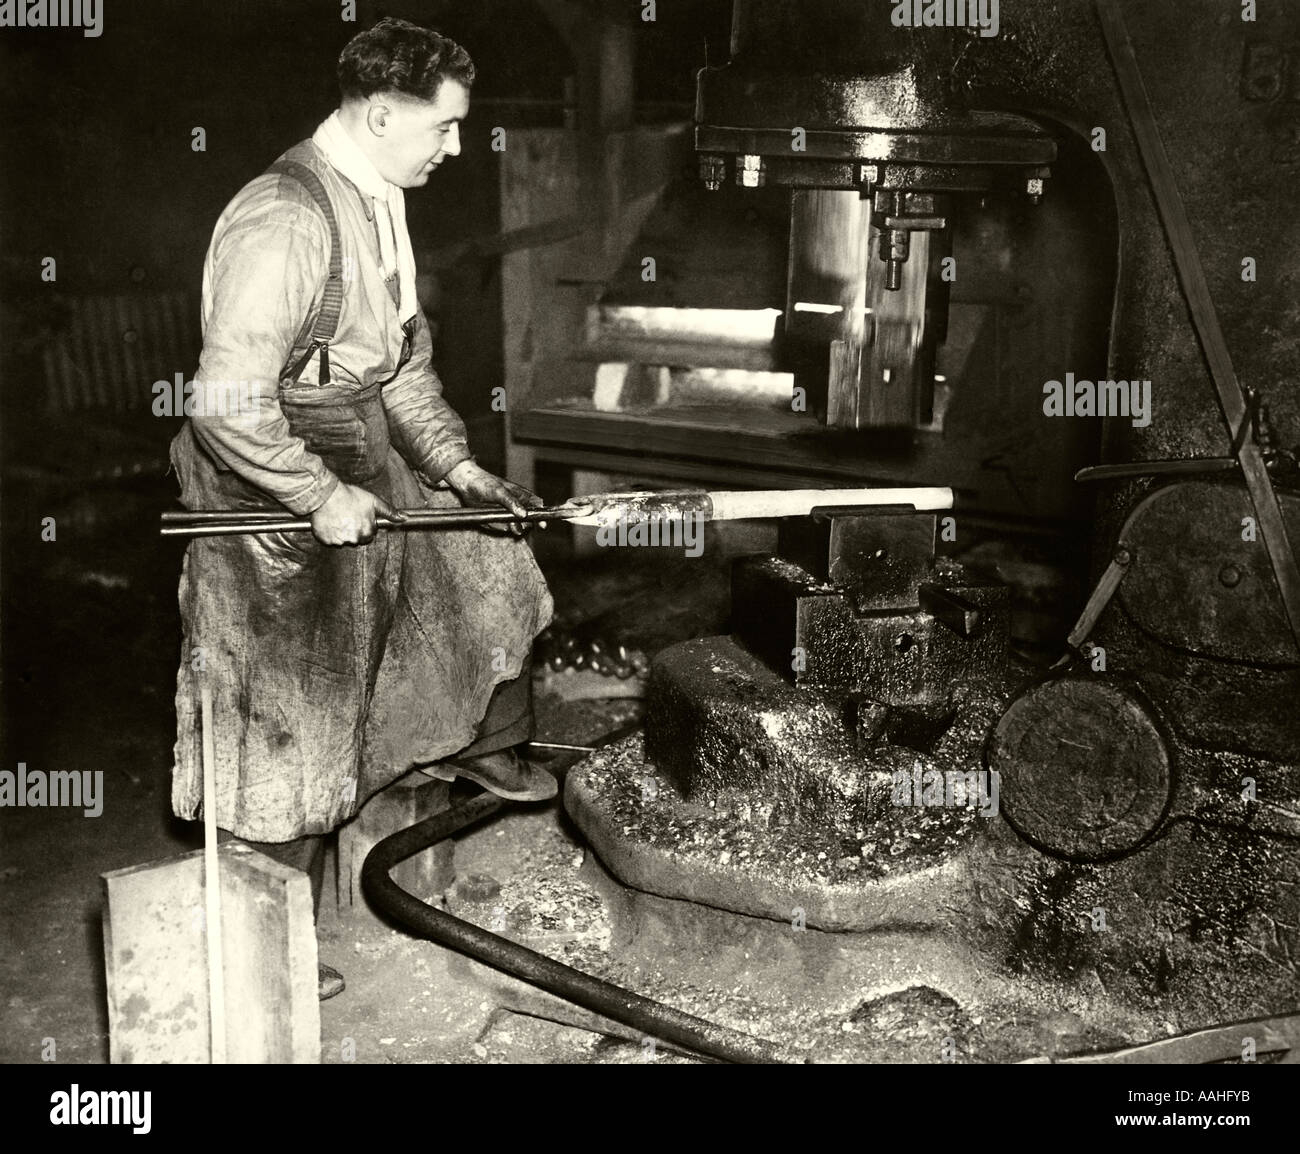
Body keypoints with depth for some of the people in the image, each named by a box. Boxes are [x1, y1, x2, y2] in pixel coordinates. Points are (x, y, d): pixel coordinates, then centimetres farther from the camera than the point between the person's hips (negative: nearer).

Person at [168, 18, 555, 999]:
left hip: (362, 475, 9)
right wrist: (323, 497, -23)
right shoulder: (285, 220, -26)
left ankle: (486, 748, 44)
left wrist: (459, 465, 6)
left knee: (490, 568, 21)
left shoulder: (377, 205, 5)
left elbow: (405, 361, 13)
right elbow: (228, 404, -32)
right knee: (295, 742, 4)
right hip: (283, 510, -9)